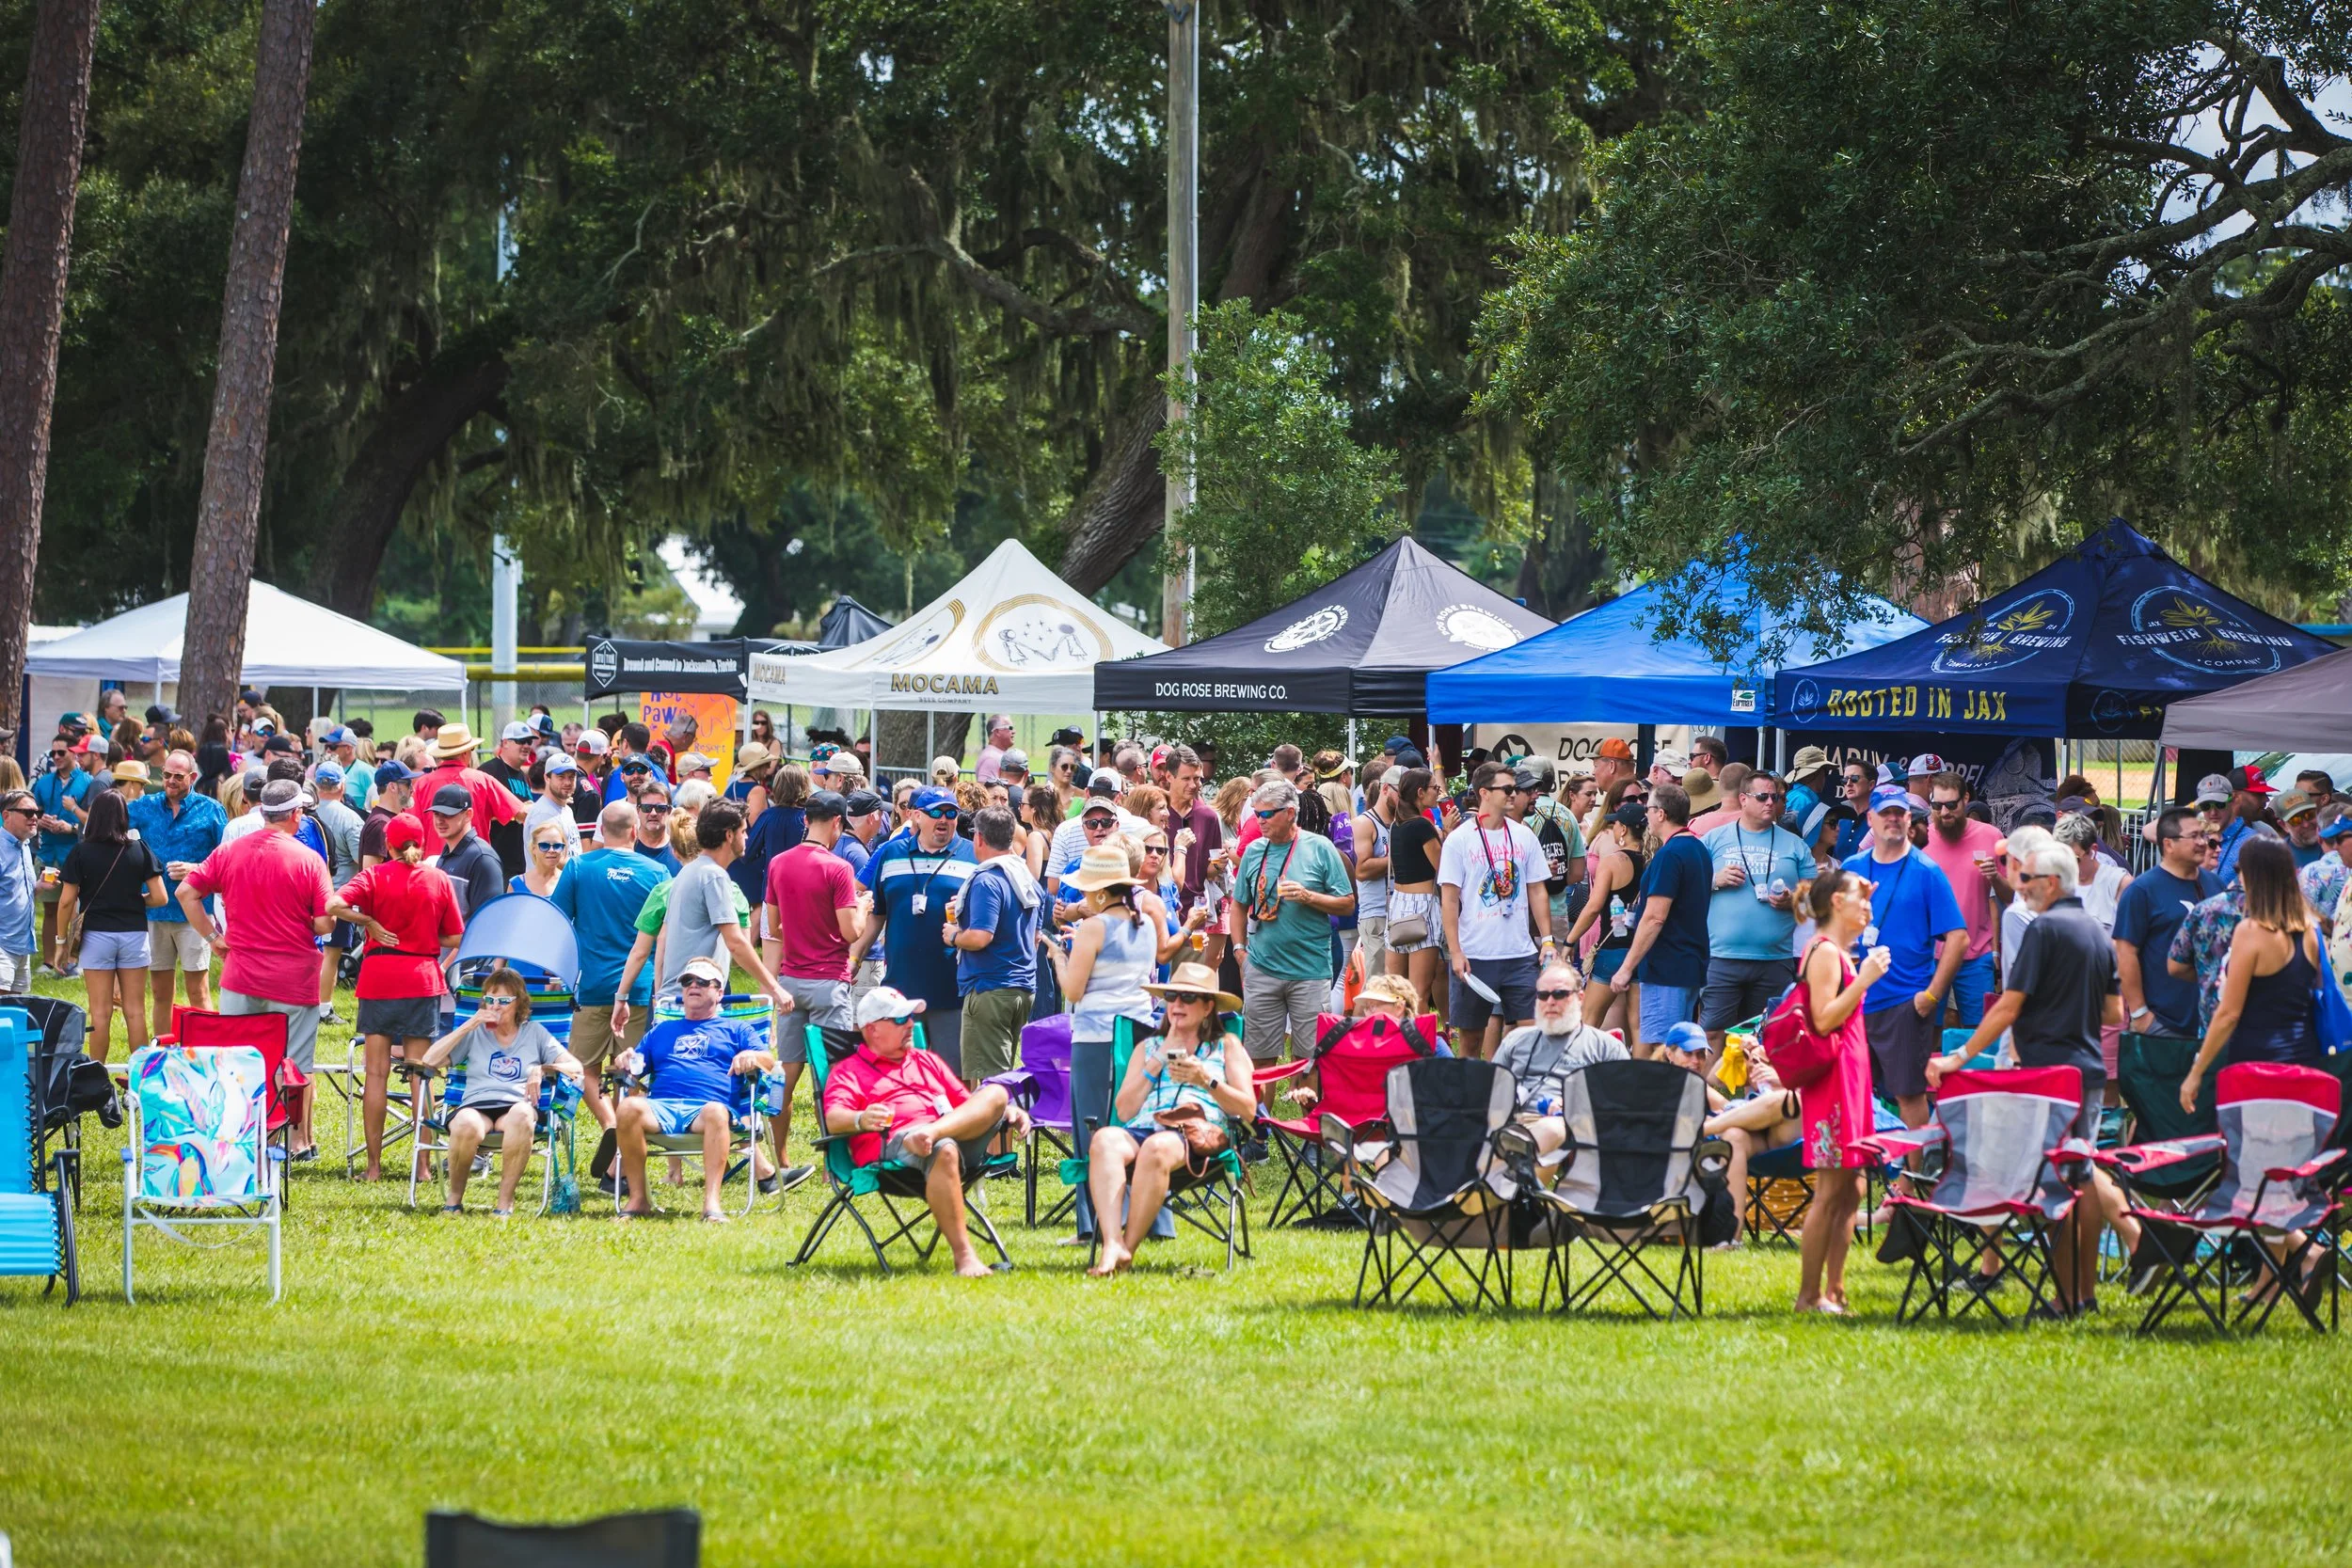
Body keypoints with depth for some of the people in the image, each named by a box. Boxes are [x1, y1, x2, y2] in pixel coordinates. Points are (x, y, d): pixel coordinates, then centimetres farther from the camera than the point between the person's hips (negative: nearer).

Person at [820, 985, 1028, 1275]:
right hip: (892, 1146, -5)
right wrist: (861, 1120, -26)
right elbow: (833, 1119, -1)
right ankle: (963, 1256, -45)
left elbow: (967, 1104, 36)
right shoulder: (848, 1071, 17)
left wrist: (1010, 1113, 15)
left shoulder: (927, 1061, 36)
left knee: (995, 1093, -19)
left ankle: (932, 1133, -44)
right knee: (943, 1150, -40)